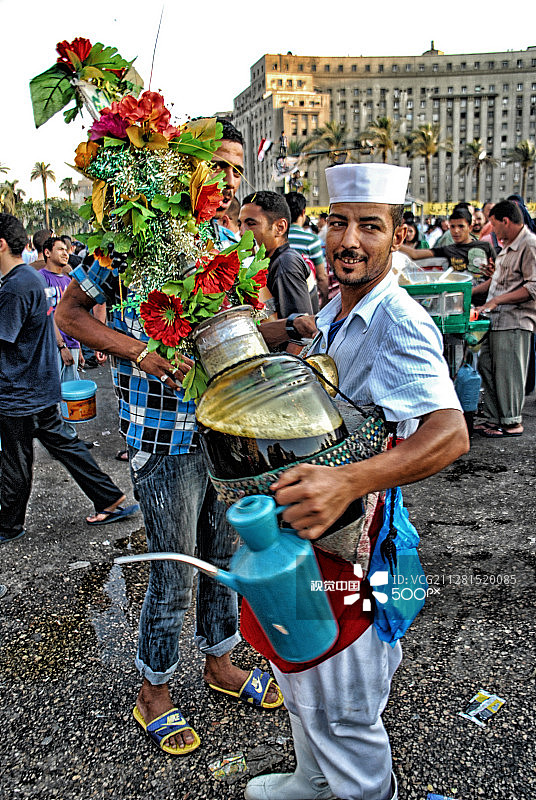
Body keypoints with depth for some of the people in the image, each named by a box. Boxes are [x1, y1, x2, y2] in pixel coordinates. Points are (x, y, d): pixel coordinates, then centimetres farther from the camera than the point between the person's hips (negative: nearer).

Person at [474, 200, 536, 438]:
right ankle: (493, 418, 21)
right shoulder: (508, 246, 17)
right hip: (496, 319, 9)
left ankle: (512, 423, 9)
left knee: (508, 373, -3)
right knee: (486, 367, 11)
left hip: (515, 322, -9)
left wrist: (497, 300, -19)